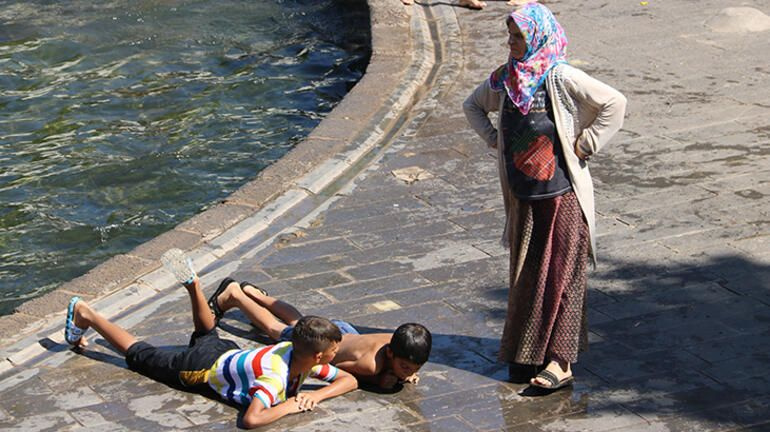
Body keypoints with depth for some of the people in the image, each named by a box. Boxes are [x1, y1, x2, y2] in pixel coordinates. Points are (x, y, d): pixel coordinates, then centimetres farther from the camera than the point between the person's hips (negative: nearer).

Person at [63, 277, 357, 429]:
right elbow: (251, 420, -53)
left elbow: (349, 380, -11)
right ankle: (84, 314, 29)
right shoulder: (276, 376, -41)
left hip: (225, 352, 5)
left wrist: (317, 395, -29)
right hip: (201, 368, -5)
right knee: (138, 355, 15)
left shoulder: (303, 357, -19)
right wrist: (288, 406, -40)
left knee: (207, 334, 42)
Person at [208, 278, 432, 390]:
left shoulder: (404, 345, -31)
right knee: (275, 327, 25)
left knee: (299, 321, 35)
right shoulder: (371, 363, -47)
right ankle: (233, 294, 45)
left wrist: (410, 374, -25)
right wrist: (379, 379, -36)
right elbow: (336, 368, -27)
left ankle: (252, 293, 58)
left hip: (343, 331, 5)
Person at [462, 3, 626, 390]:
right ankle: (527, 353, 23)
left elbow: (614, 103, -13)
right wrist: (492, 138, 10)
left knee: (560, 275, -4)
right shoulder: (505, 79, 5)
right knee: (525, 275, 12)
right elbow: (472, 105, 23)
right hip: (522, 194, 6)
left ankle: (560, 361, -3)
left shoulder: (560, 78, -12)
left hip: (562, 194, -6)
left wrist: (585, 144, -11)